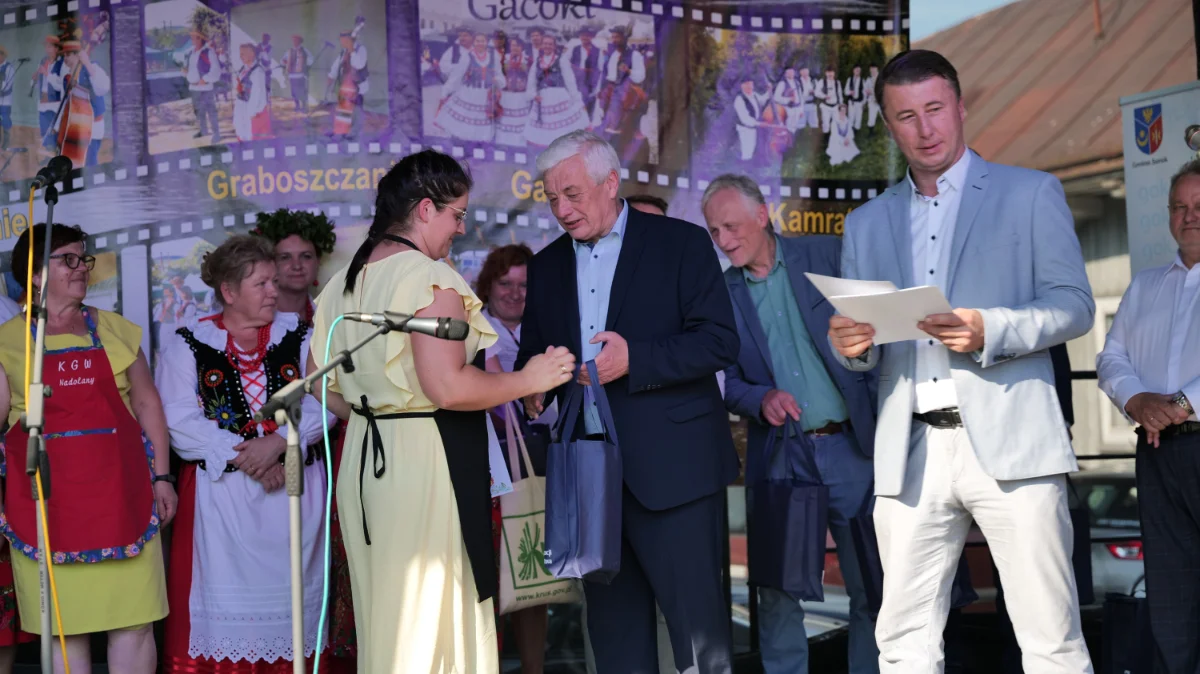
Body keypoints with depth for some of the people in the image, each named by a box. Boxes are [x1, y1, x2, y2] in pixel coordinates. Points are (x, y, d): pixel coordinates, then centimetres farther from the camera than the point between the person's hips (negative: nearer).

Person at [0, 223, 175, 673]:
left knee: (133, 620, -1)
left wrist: (161, 476, 6)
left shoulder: (115, 331, 11)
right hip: (44, 498, -1)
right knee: (62, 626, 2)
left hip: (119, 492, 1)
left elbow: (147, 403, 11)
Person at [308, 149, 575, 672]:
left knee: (385, 618, 16)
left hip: (365, 457, 9)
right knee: (433, 619, 0)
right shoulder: (429, 278, -15)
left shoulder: (342, 283, 10)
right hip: (427, 459, -8)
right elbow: (447, 387, -24)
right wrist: (529, 380, -13)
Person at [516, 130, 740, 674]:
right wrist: (533, 387, -2)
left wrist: (635, 360, -20)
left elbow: (720, 342, -9)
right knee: (613, 628, 11)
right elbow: (532, 353, 21)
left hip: (670, 466, -5)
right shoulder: (547, 266, 14)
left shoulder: (681, 244, -1)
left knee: (698, 619, -3)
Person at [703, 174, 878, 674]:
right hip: (779, 457, 1)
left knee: (871, 587, 3)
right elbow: (726, 382, 7)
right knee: (777, 591, 2)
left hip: (850, 445, -1)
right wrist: (761, 400, -15)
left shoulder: (828, 255, 1)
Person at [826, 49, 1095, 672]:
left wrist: (989, 330, -16)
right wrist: (851, 345, -6)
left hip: (1008, 441, -3)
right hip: (910, 453, 3)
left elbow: (1074, 306, 2)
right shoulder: (866, 223, 20)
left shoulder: (1031, 194, 10)